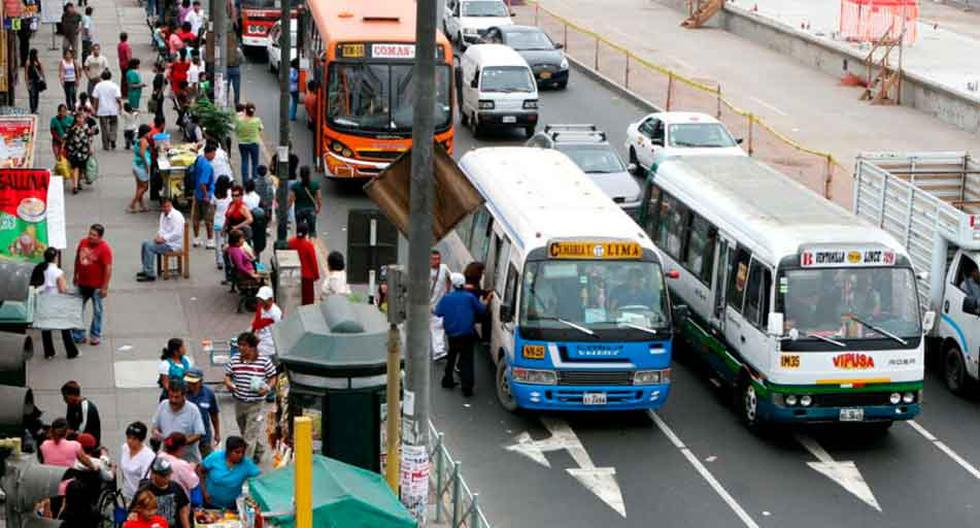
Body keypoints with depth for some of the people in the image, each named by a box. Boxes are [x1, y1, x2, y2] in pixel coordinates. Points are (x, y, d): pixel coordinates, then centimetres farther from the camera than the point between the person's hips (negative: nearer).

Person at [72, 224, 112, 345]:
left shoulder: (104, 248, -18)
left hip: (96, 286, -6)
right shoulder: (83, 242, -1)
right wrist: (75, 275, 17)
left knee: (97, 311, 9)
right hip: (82, 284, 6)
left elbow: (108, 268, -19)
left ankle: (95, 336, 22)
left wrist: (105, 287, -20)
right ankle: (77, 335, 21)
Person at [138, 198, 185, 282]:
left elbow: (177, 234, -25)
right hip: (164, 240, 10)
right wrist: (158, 235, 0)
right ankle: (145, 270, 10)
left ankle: (150, 275, -21)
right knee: (145, 243, 5)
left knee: (149, 247, -21)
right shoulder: (163, 214, 12)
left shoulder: (176, 216, -17)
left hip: (173, 244, -10)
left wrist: (163, 238, -22)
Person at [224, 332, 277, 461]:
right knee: (243, 432, 19)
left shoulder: (264, 361, -9)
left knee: (251, 435, -6)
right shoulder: (234, 360, 0)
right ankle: (257, 453, 40)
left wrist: (267, 388, -17)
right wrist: (228, 383, -12)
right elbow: (227, 375, 10)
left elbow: (273, 378, 1)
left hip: (255, 403, -5)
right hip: (239, 402, 5)